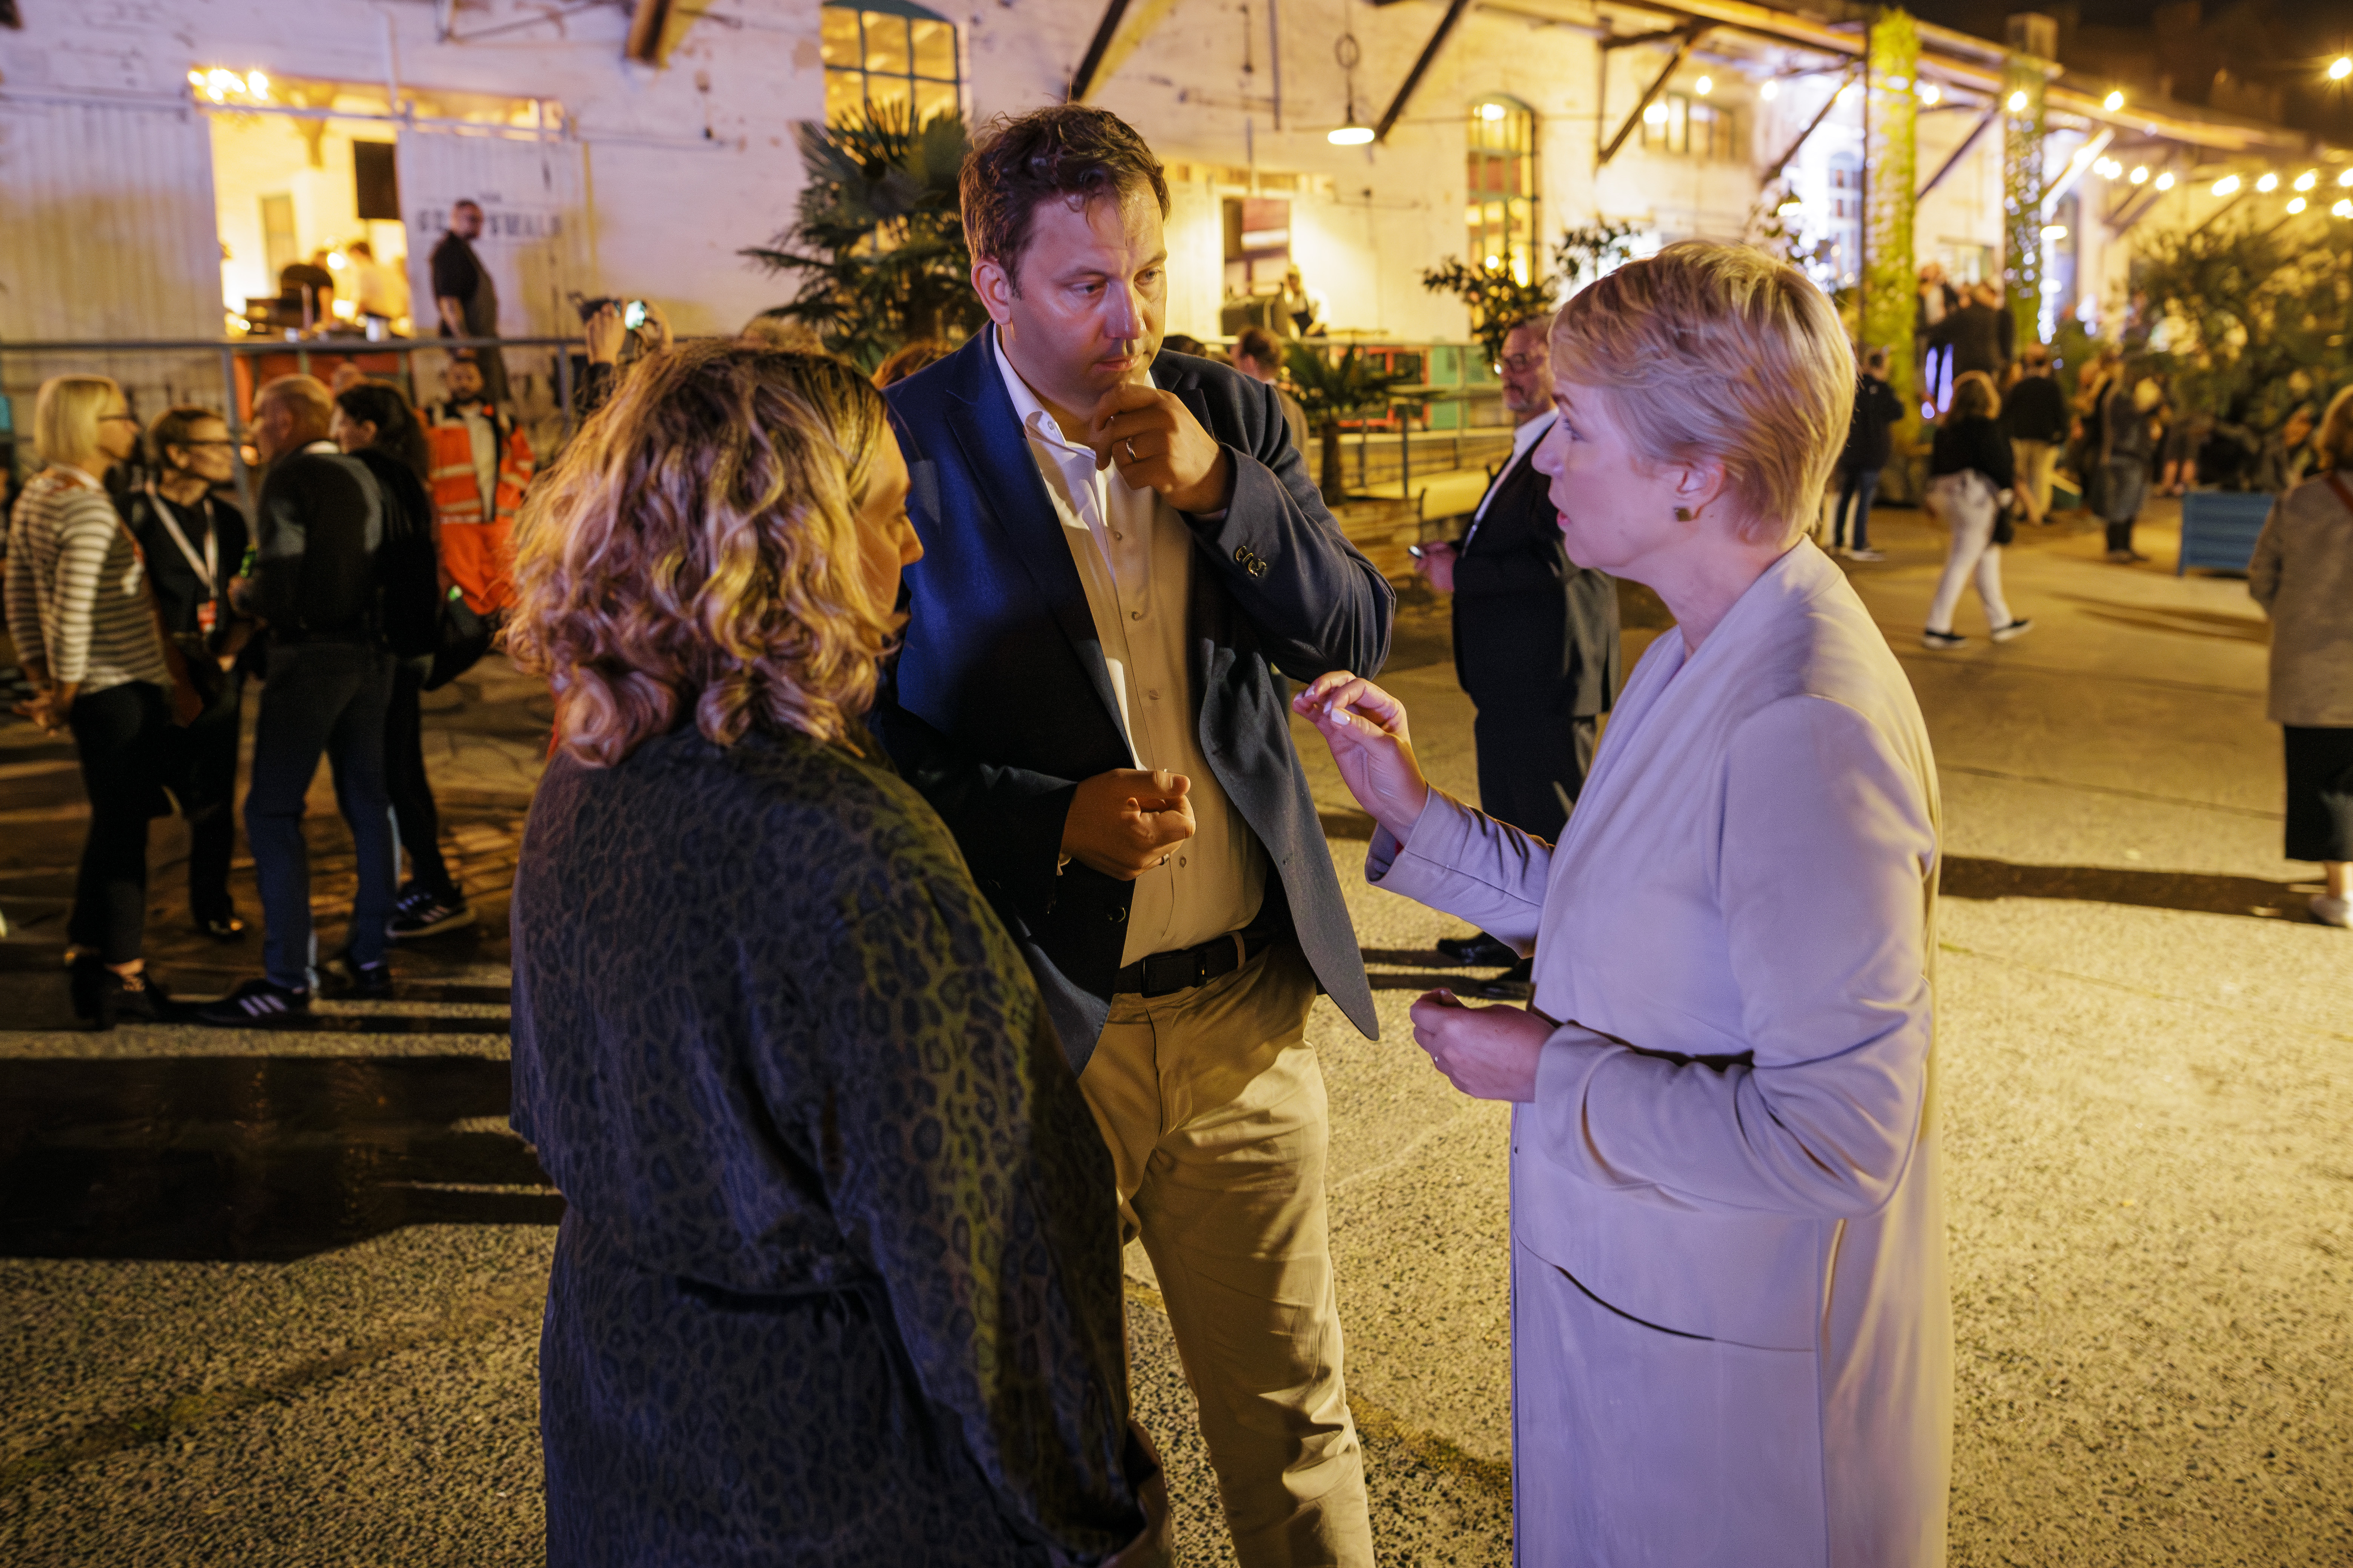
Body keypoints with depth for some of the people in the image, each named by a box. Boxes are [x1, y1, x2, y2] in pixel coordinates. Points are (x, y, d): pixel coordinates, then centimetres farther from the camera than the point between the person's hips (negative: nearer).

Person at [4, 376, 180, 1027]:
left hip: (90, 690, 9)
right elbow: (72, 617, -23)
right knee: (124, 830, 1)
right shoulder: (90, 508, -19)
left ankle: (87, 951, 32)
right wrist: (63, 698, -12)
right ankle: (122, 978, 11)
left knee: (112, 823, 21)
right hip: (124, 689, -9)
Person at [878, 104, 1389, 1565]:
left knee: (1295, 1408, 17)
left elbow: (1358, 634, 0)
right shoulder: (904, 452, -10)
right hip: (1032, 1021, -3)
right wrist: (1049, 825, -21)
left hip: (1246, 1011, 3)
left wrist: (1220, 487, -15)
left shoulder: (1230, 414, 3)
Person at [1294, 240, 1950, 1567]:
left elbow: (1837, 1130, -30)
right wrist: (1414, 809, 2)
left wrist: (1551, 1073, -21)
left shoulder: (1807, 727, -31)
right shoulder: (1697, 661, 2)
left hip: (1743, 1359, -9)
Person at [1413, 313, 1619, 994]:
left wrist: (1461, 574, -17)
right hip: (1508, 670, 11)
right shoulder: (1529, 446, 16)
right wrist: (1457, 553, 6)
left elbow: (1557, 560, -25)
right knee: (1505, 806, 20)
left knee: (1551, 813, 1)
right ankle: (1508, 932, 34)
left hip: (1547, 672, -11)